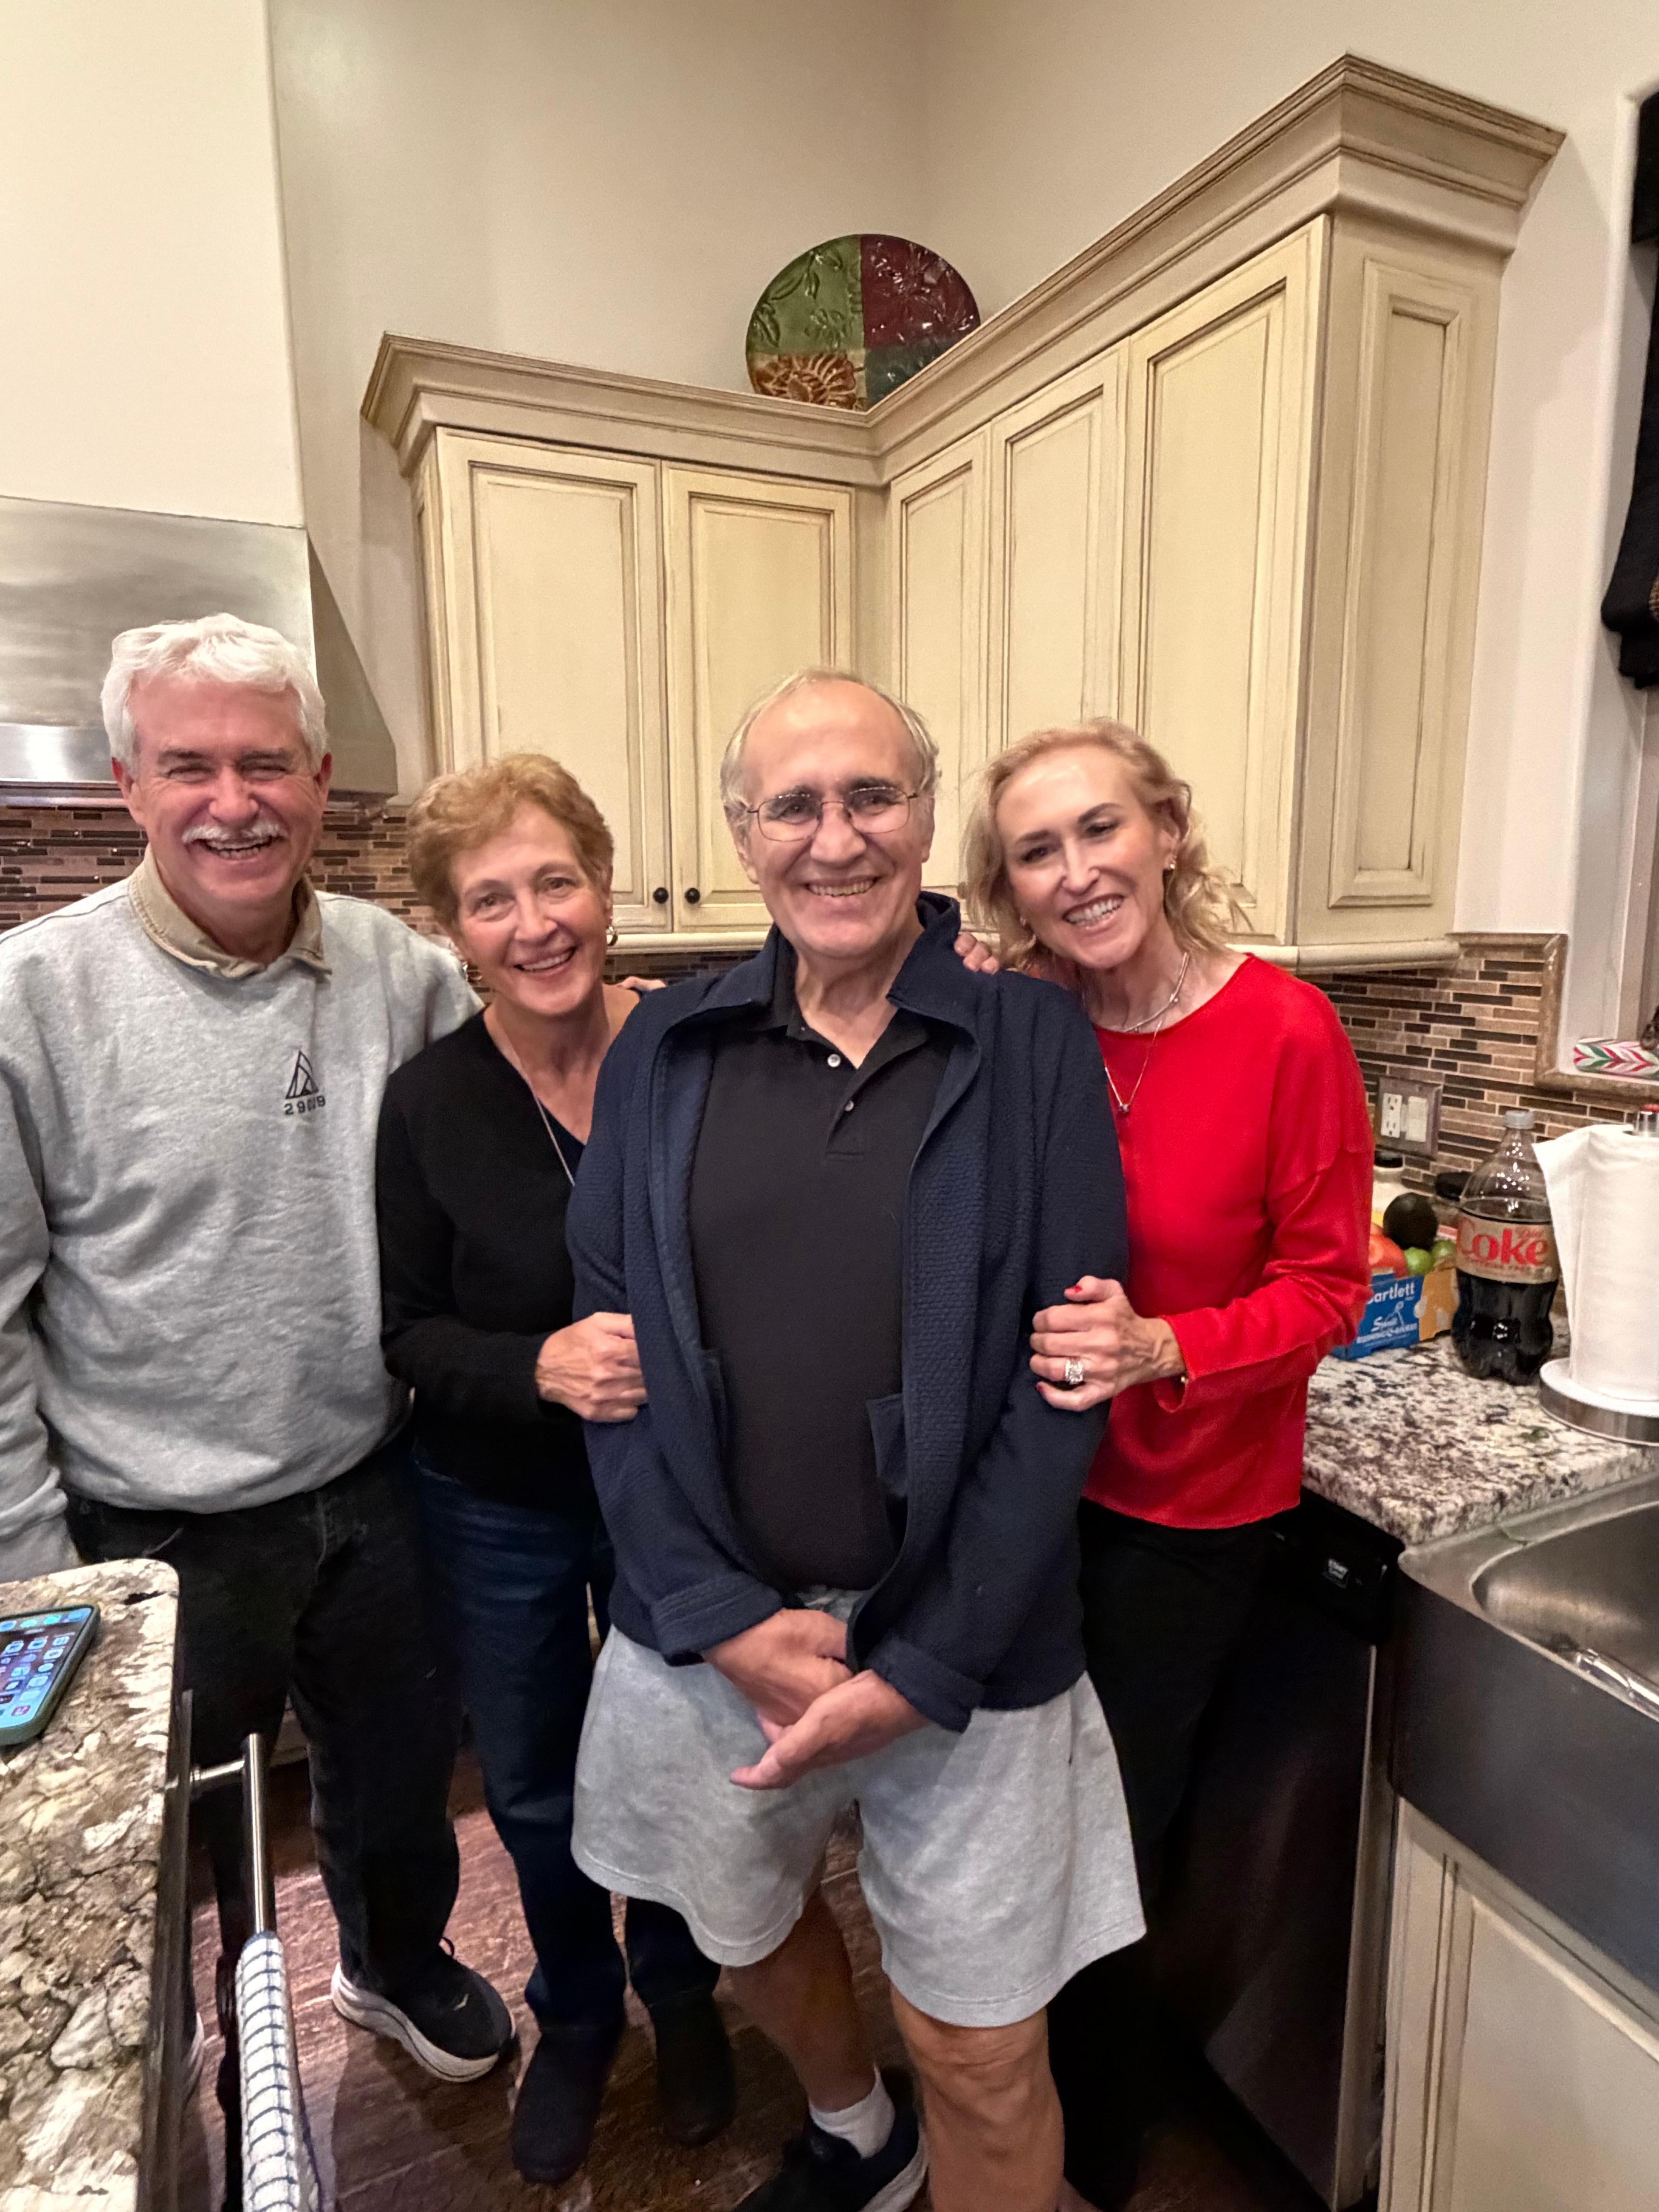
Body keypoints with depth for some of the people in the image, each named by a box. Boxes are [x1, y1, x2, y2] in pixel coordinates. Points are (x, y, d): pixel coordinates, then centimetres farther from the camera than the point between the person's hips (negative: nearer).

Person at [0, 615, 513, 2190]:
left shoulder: (400, 973, -7)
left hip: (373, 1495, 3)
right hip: (161, 1534, -3)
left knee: (399, 1778, 26)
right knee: (183, 1858, 22)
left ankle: (397, 1965, 59)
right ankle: (210, 2083, 53)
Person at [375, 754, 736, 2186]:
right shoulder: (429, 1103, -15)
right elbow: (409, 1331, -8)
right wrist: (539, 1367, -25)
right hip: (502, 1512, 1)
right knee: (535, 1793, 21)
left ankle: (680, 1996, 53)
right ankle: (575, 2021, 53)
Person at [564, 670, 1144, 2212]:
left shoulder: (1033, 1048, -8)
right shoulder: (662, 1052, -1)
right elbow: (612, 1344, -3)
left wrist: (924, 1671, -13)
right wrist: (724, 1619, -10)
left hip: (964, 1641, -3)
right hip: (710, 1627, 4)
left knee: (983, 2058, 12)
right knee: (749, 1937, 28)